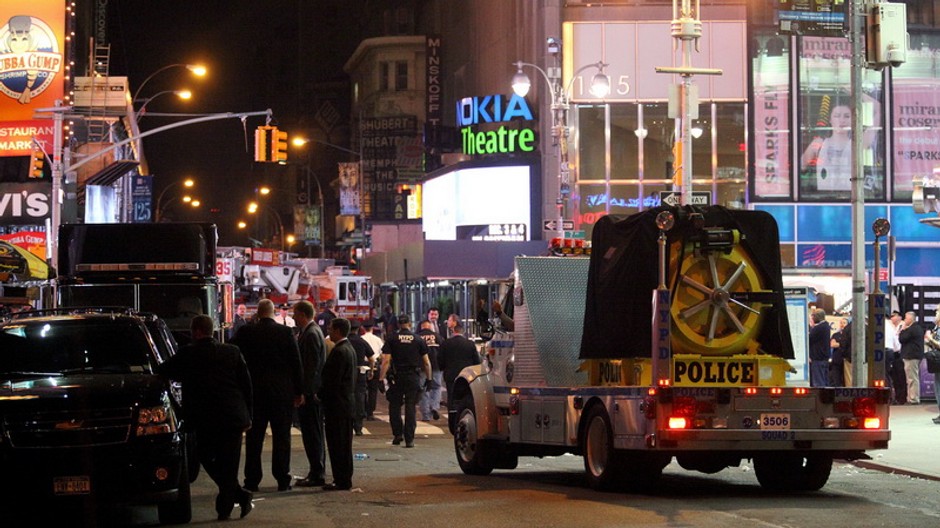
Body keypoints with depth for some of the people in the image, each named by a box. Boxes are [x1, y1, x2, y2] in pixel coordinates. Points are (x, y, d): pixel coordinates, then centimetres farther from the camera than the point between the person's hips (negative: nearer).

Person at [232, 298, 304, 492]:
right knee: (281, 437, 5)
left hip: (254, 391, 1)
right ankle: (282, 480, 4)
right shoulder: (285, 333, -5)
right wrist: (299, 391, 5)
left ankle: (252, 481, 6)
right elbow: (296, 363, -3)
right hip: (282, 392, -1)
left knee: (254, 438, 7)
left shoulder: (246, 333, -3)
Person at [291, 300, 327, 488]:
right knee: (313, 434, 14)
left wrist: (305, 393, -20)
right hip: (310, 393, 10)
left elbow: (312, 366, -20)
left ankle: (317, 475, -3)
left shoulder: (311, 334, -16)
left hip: (310, 394, -10)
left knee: (312, 434, -6)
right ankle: (316, 472, 19)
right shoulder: (308, 332, 15)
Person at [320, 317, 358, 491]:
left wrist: (320, 396, -9)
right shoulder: (349, 349, 14)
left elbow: (332, 380, -21)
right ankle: (344, 479, 18)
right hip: (347, 401, 10)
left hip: (337, 403, -10)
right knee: (343, 443, 14)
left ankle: (341, 481, -5)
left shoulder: (339, 352, -18)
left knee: (337, 443, -6)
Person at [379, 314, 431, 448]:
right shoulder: (418, 340, 3)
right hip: (413, 376, 1)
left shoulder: (391, 339, -1)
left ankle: (397, 434, 6)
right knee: (410, 407, 3)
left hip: (396, 376, -1)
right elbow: (426, 362, 3)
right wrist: (429, 378, 11)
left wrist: (381, 378, -7)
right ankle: (409, 439, 0)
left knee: (394, 406, 13)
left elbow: (386, 361, -8)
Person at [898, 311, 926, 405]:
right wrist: (904, 331, 11)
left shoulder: (911, 329, -16)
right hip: (917, 355, 10)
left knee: (912, 378, -9)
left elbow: (901, 339, -16)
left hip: (911, 357, -10)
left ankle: (913, 399, -10)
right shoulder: (918, 328, 16)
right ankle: (915, 398, 19)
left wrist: (902, 330, -2)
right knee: (915, 378, 14)